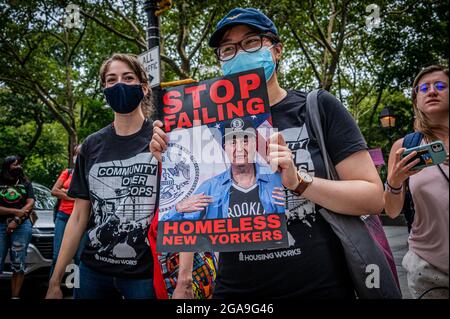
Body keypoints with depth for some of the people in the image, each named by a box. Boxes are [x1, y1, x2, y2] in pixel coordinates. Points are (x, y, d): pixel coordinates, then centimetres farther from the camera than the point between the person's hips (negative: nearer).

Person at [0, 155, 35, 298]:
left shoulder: (26, 184, 15)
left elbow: (30, 204, 4)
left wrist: (16, 221, -9)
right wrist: (15, 211, -10)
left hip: (22, 226, 1)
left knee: (18, 263, -1)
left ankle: (15, 296, 3)